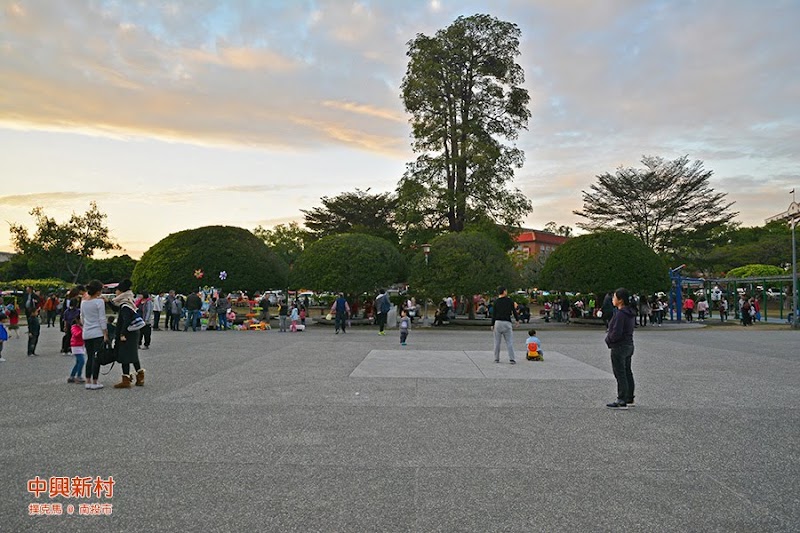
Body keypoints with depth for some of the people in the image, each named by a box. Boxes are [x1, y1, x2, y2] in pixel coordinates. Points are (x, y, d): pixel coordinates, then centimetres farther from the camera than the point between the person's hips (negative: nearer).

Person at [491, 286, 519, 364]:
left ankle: (496, 359, 10)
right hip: (507, 323, 0)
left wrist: (492, 324, 6)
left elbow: (494, 314, 0)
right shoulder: (510, 301, 0)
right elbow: (514, 311, 5)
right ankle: (512, 359, -5)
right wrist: (517, 320, 20)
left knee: (497, 342, 7)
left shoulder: (496, 301, 0)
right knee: (509, 342, 2)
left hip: (498, 322, 1)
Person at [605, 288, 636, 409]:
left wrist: (608, 339, -6)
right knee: (627, 373, 16)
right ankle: (629, 399, 24)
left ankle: (622, 401, 0)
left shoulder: (620, 314, -21)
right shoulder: (630, 313, 9)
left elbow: (616, 332, -25)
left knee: (620, 374, -4)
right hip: (629, 345, 10)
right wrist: (610, 336, 9)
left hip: (619, 347, -10)